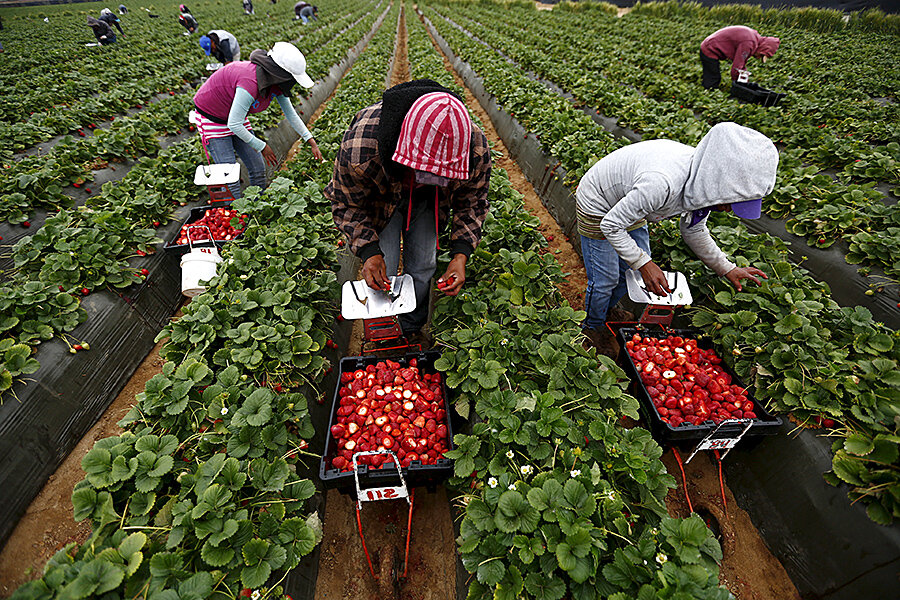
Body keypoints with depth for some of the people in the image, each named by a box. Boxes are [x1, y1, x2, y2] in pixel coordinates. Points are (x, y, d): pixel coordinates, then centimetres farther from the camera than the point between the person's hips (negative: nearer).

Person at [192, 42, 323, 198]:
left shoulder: (276, 81, -12)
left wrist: (312, 142, -1)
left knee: (258, 168, 4)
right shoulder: (250, 83, -36)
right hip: (211, 117, -8)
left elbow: (291, 114, 3)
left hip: (236, 116, 8)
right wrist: (262, 146, -21)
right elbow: (234, 125, -31)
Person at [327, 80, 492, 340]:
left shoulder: (476, 150, -35)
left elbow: (472, 201, -15)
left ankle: (413, 328, 33)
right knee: (382, 273, -2)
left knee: (422, 268, 4)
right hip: (381, 200, -1)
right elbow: (346, 204, -22)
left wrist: (461, 254, -28)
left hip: (426, 202, 2)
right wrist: (369, 251, -34)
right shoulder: (359, 148, -43)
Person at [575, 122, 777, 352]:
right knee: (605, 279, 2)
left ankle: (608, 310, 40)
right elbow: (610, 225, -30)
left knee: (634, 270, 15)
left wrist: (728, 269, 4)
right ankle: (592, 326, 29)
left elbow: (694, 231, 4)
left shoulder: (703, 181, -16)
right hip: (598, 209, -7)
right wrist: (644, 263, -30)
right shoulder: (661, 184, -42)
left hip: (628, 202, 7)